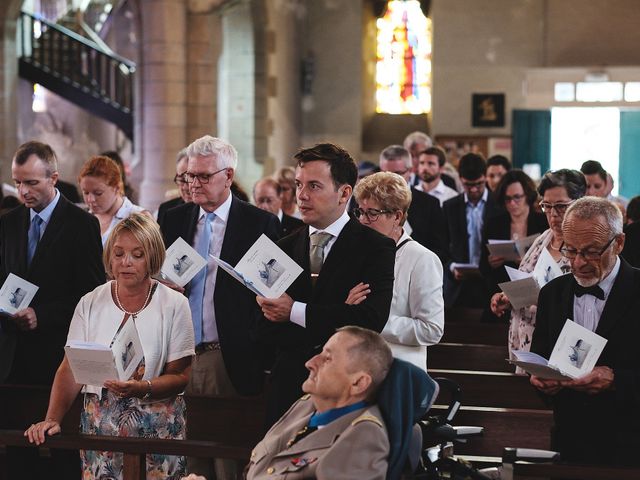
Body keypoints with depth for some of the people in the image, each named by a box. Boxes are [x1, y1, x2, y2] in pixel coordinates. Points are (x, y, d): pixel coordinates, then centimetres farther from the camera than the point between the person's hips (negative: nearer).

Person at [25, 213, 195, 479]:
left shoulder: (174, 305, -3)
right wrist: (52, 419, -16)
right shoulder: (91, 303, 3)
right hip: (99, 425, 2)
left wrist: (142, 388, -24)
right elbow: (70, 369, -1)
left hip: (157, 428, -1)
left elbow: (180, 376, -5)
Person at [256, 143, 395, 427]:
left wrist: (295, 311, -16)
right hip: (288, 390, 3)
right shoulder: (283, 249, 9)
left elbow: (371, 321, -18)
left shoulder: (376, 248, -3)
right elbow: (264, 330, 1)